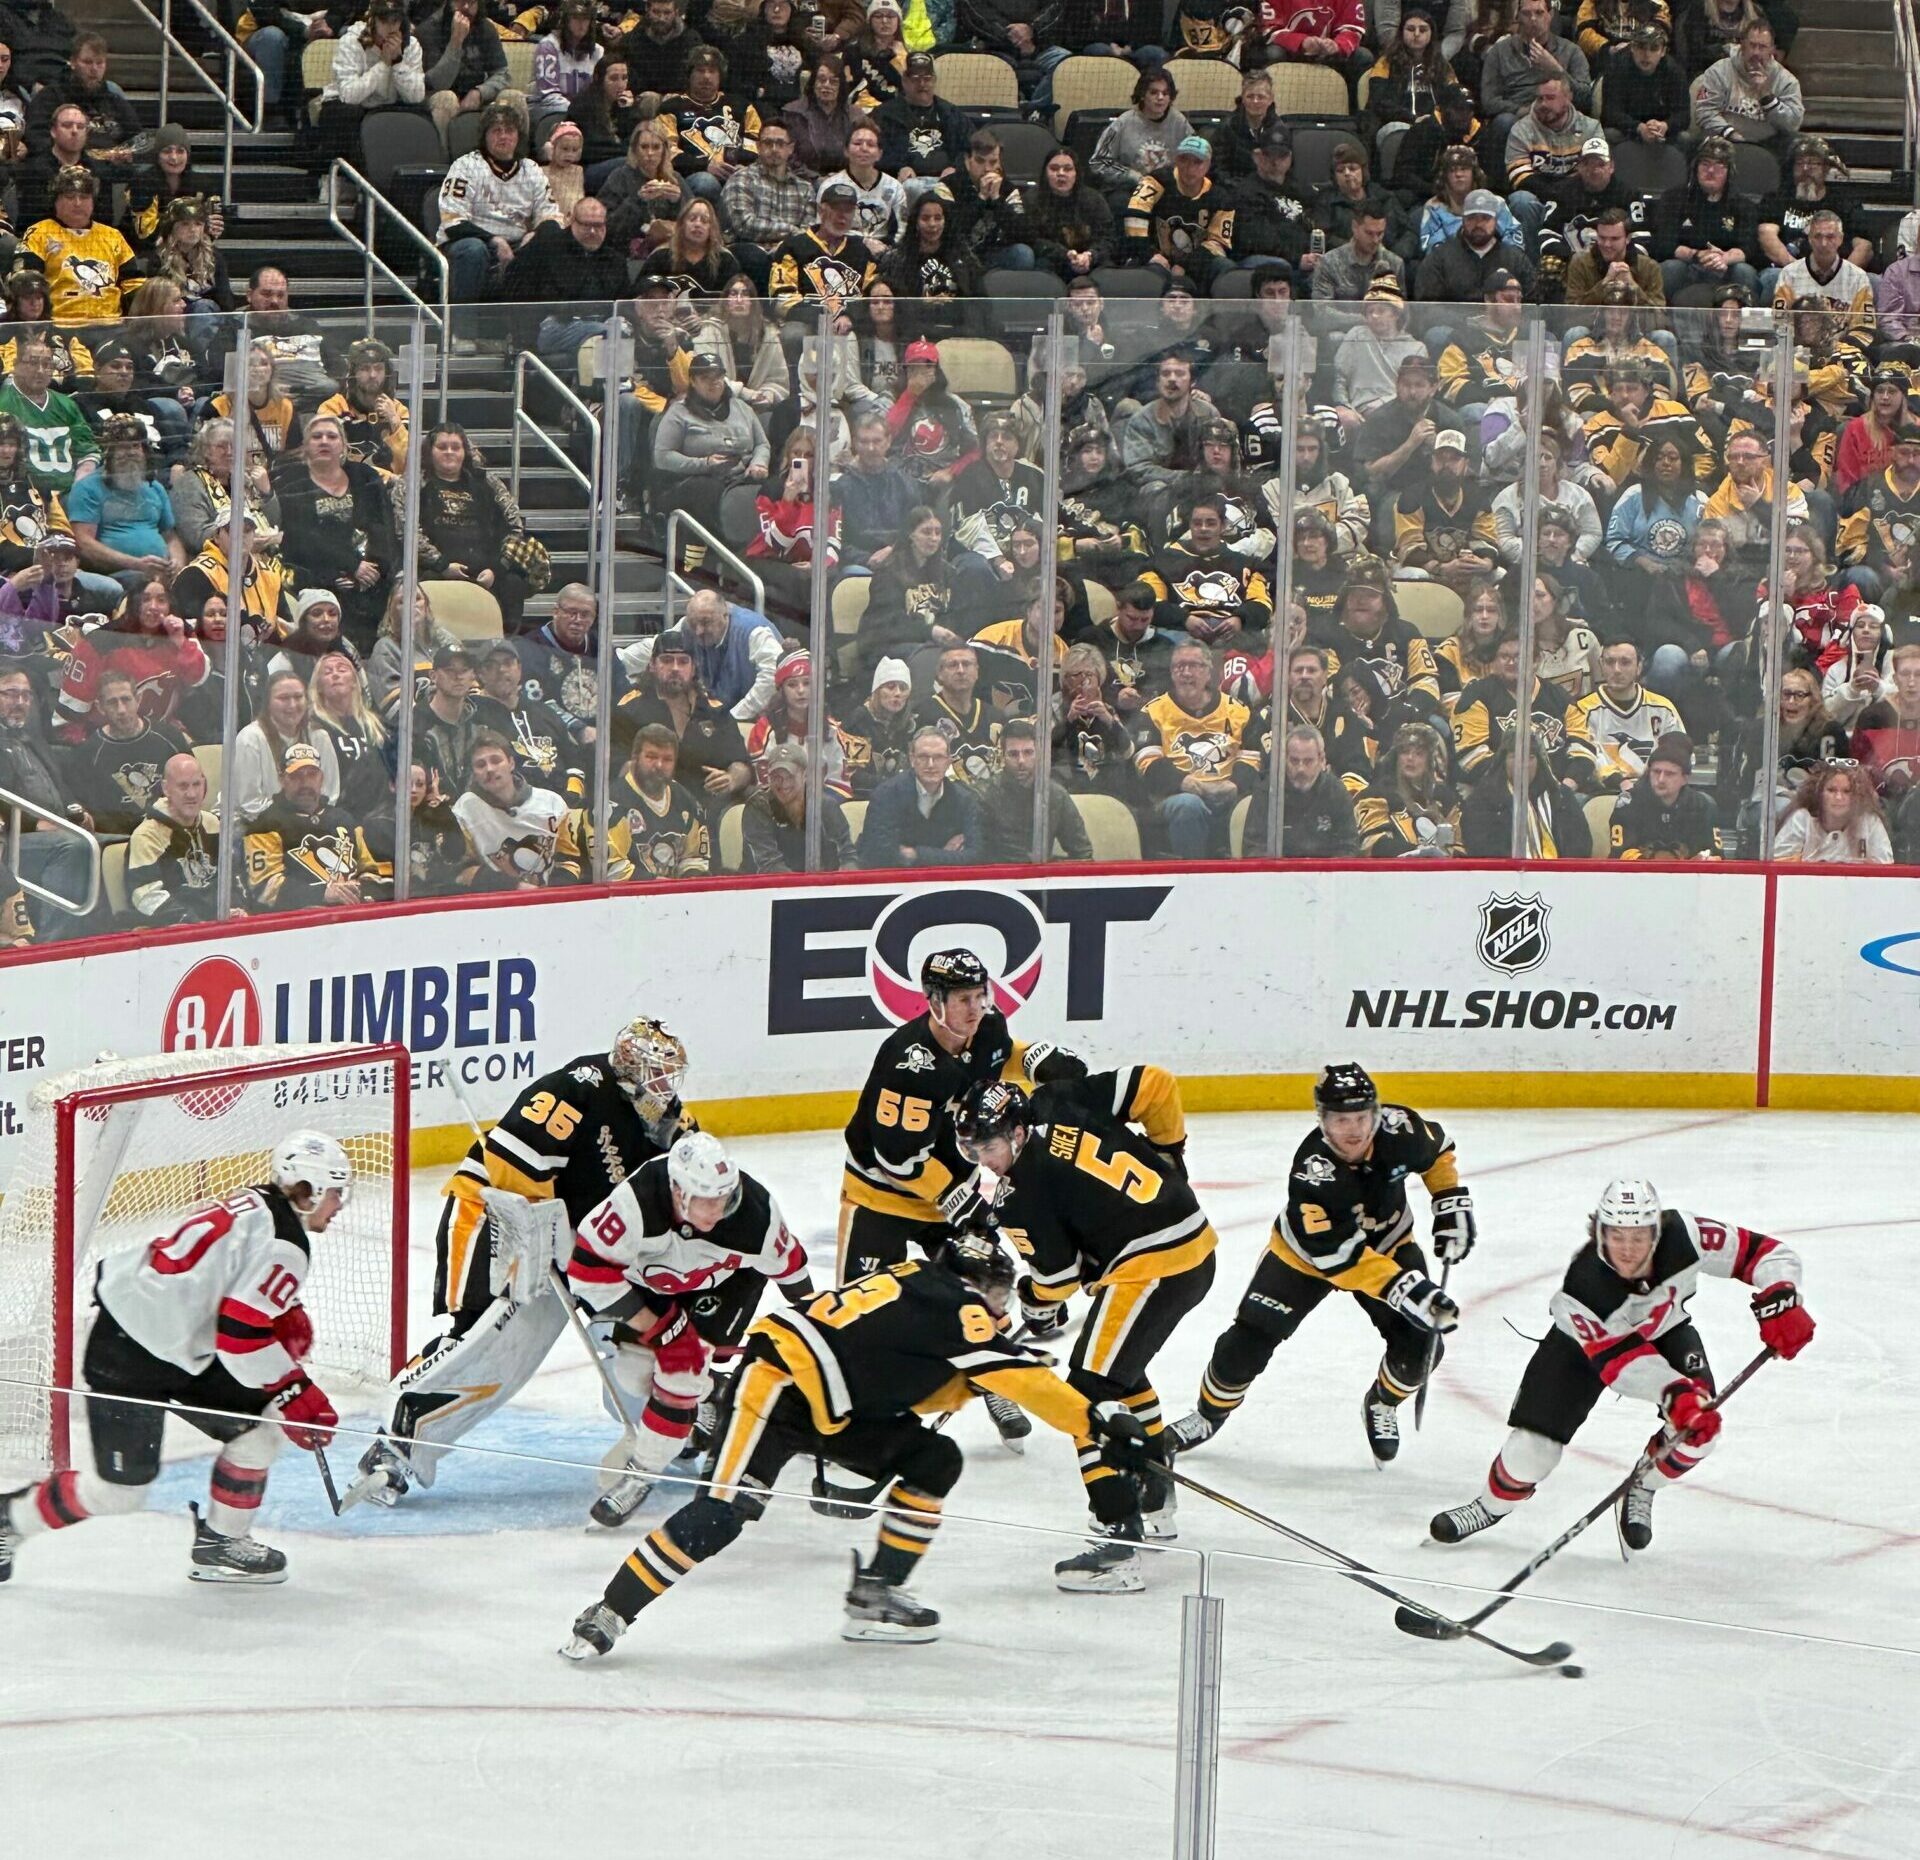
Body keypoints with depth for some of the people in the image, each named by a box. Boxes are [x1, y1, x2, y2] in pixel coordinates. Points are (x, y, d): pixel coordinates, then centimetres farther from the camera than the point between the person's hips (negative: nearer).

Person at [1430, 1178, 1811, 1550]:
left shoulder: (1684, 1236, -36)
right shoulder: (1580, 1287, -41)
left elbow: (1760, 1252, -28)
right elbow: (1619, 1359, -38)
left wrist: (1780, 1300, -45)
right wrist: (1675, 1392, -51)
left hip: (1665, 1330, 3)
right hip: (1587, 1339, -3)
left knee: (1699, 1426, -19)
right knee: (1534, 1445, -10)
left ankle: (1641, 1491, 11)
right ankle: (1491, 1506, 23)